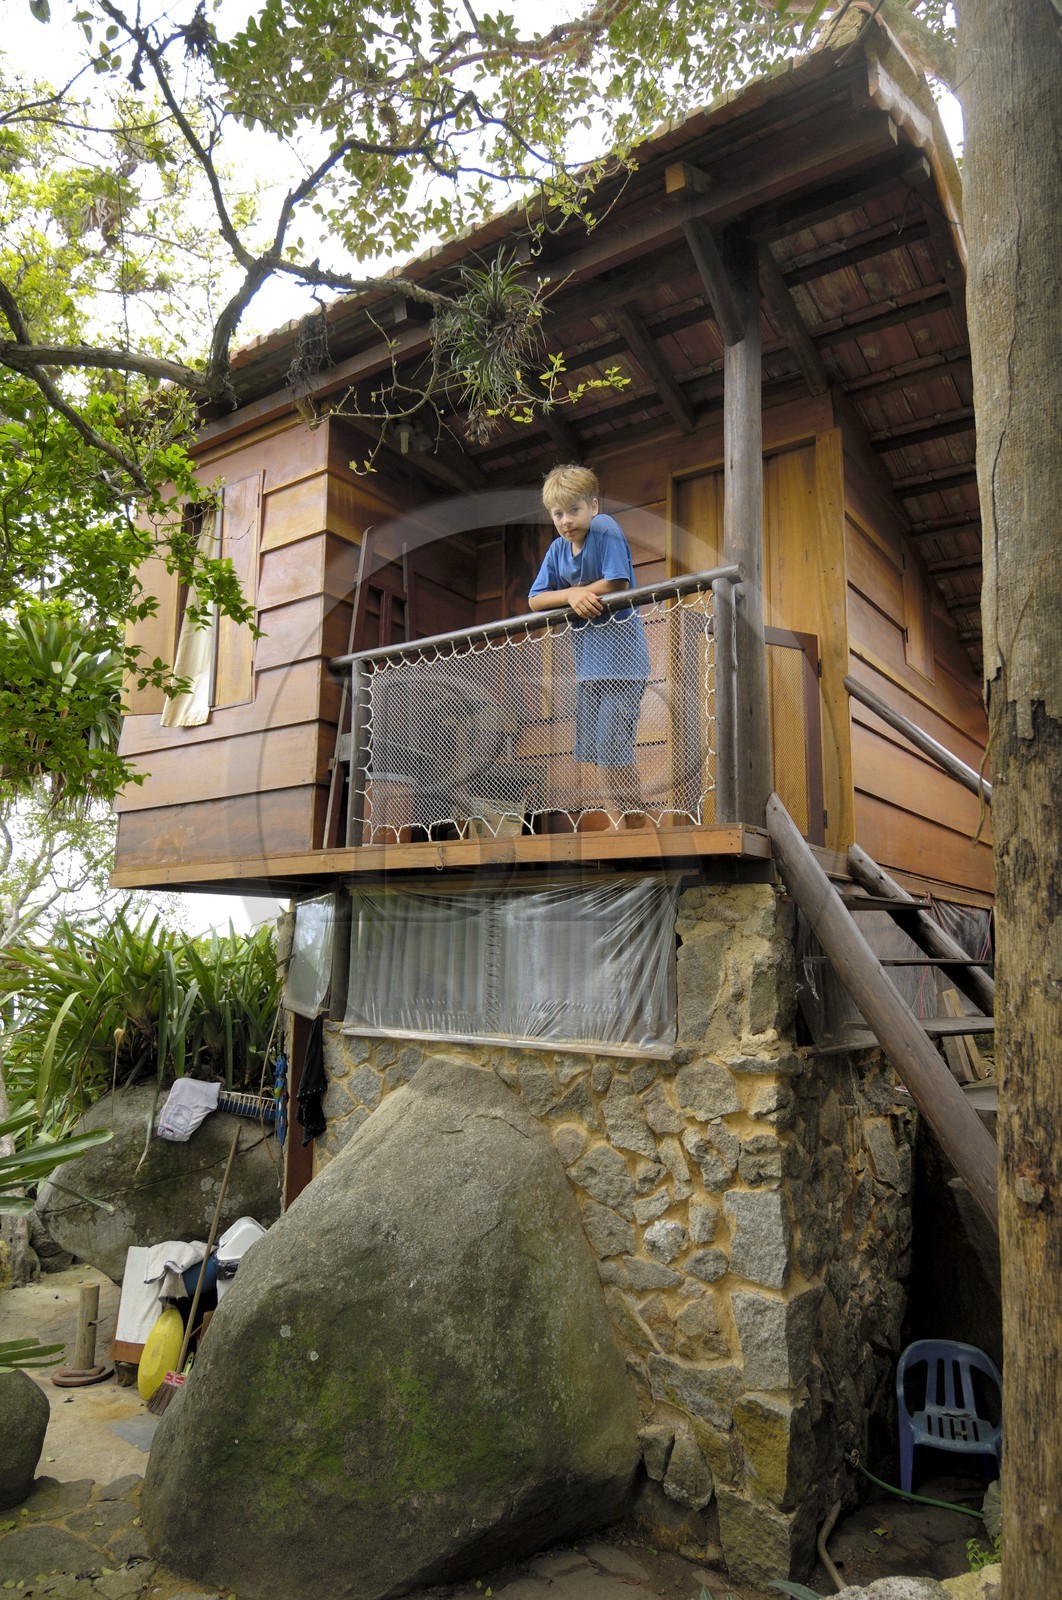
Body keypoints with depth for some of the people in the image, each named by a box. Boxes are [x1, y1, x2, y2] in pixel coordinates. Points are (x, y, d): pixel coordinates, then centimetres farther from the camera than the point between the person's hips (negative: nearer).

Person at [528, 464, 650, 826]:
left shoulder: (605, 528, -9)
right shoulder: (557, 549, 8)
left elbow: (618, 586, -17)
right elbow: (535, 601, 4)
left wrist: (578, 593, -4)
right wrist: (571, 595, -13)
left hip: (621, 656, -7)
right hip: (588, 663, 8)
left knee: (611, 745, -13)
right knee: (591, 750, 9)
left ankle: (636, 820, -1)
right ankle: (625, 817, 19)